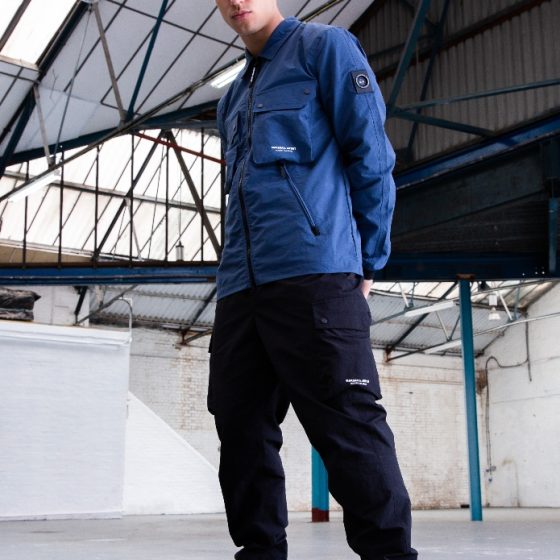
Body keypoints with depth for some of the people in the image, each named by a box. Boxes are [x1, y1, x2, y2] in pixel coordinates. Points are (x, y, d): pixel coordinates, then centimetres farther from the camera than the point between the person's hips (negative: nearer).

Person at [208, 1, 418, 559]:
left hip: (314, 276, -7)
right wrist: (238, 272, 17)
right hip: (239, 287, 8)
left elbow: (371, 156, -1)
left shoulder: (324, 47, 7)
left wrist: (365, 263, -2)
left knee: (348, 426, -9)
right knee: (242, 428, 6)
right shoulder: (232, 99, 27)